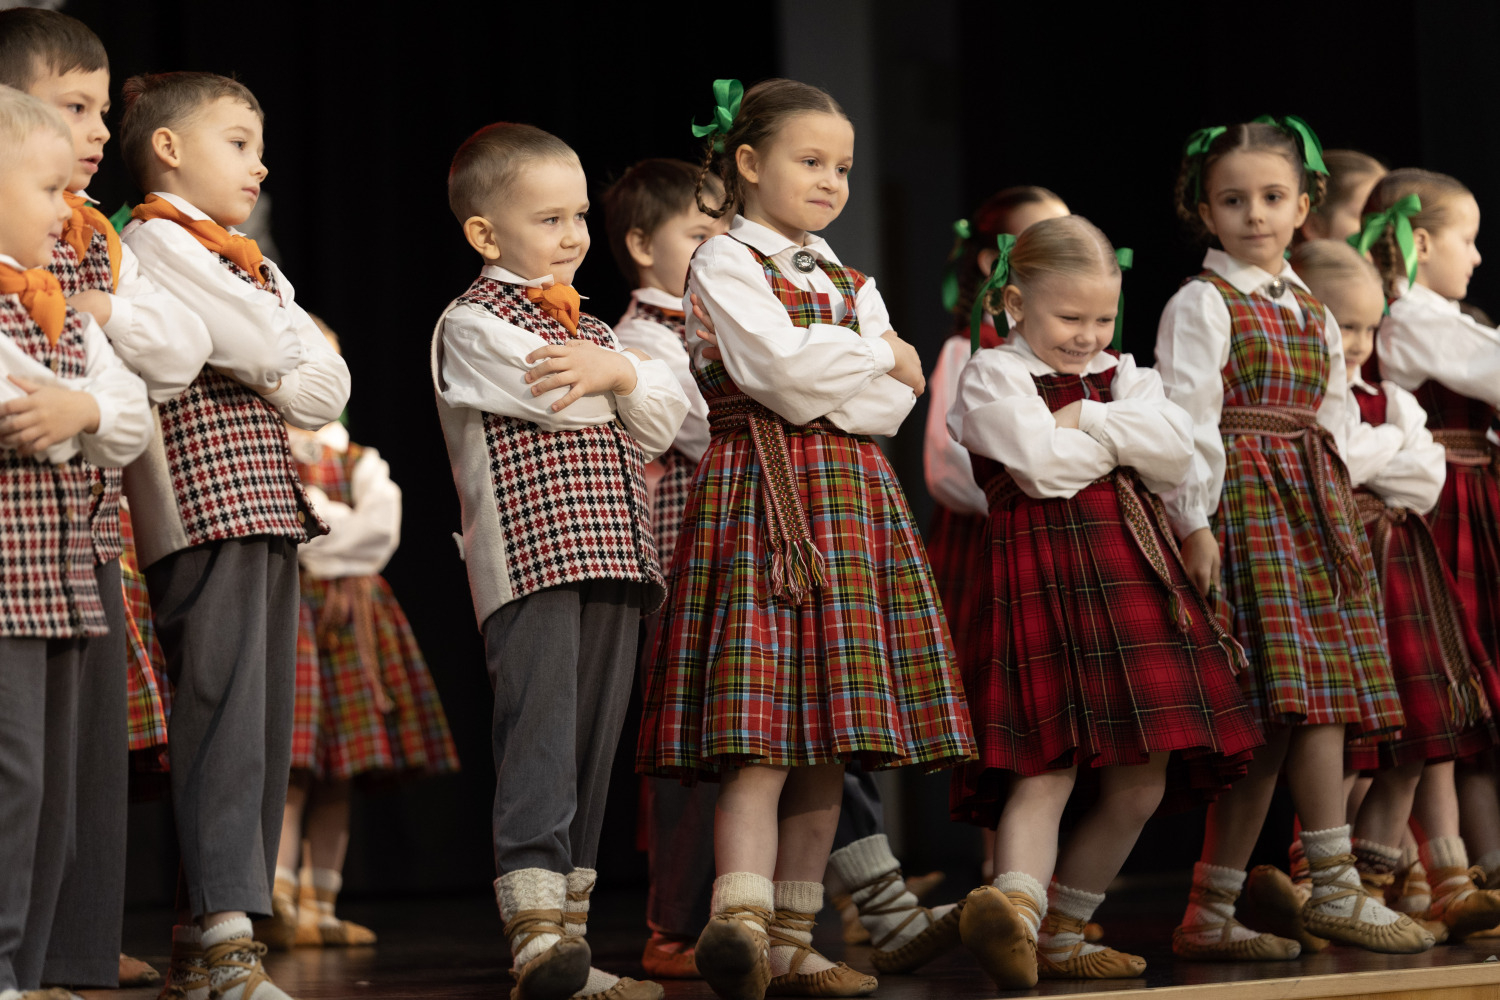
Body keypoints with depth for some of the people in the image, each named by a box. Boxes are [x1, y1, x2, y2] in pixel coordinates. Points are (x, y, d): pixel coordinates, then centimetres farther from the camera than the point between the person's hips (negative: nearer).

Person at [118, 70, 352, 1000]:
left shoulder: (256, 265, 26)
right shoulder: (153, 241, -3)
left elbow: (331, 384, 17)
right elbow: (265, 348, -12)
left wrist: (277, 374, 1)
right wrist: (281, 367, 7)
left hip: (269, 498, 9)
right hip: (203, 503, -9)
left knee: (266, 717, 6)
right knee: (223, 709, -15)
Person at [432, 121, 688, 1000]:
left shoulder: (592, 327, 24)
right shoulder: (473, 324, 0)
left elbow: (667, 417, 12)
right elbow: (556, 398, -15)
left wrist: (620, 371, -8)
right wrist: (618, 381, 5)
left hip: (613, 561, 8)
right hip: (530, 557, -8)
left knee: (594, 745, 7)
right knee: (540, 736, -15)